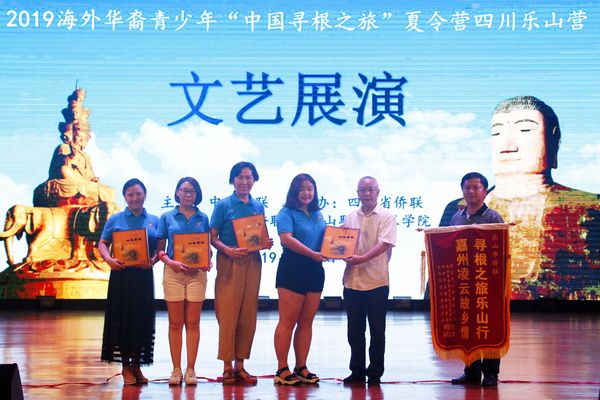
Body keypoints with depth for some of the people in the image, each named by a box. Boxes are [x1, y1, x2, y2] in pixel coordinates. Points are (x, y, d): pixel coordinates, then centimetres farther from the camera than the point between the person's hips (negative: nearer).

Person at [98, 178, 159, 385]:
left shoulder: (154, 221, 10)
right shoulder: (115, 219, 6)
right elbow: (102, 243, 4)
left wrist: (153, 260, -12)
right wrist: (108, 259, -15)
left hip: (144, 275, 2)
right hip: (121, 274, -2)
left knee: (142, 319, 3)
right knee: (123, 319, 0)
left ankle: (137, 366, 13)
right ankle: (126, 366, 8)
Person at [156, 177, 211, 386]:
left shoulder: (202, 218, 8)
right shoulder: (167, 217, 5)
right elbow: (160, 249, 4)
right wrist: (171, 262, -14)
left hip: (197, 274, 1)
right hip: (173, 273, -1)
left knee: (193, 323, 2)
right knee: (175, 323, 3)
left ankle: (190, 369, 7)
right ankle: (176, 370, 8)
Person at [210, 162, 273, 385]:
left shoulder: (258, 207, 12)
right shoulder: (224, 205, -1)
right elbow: (213, 238, -4)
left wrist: (266, 242, -4)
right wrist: (228, 250, -21)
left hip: (252, 263, 4)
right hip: (229, 263, -4)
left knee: (248, 315, 5)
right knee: (228, 313, -5)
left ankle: (240, 365, 13)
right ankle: (227, 366, 1)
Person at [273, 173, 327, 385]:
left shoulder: (317, 215, 15)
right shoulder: (287, 213, -6)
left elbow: (326, 238, 21)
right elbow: (286, 238, -20)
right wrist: (312, 254, -25)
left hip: (315, 271, 7)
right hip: (292, 270, -7)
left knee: (306, 321, 8)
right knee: (288, 321, -4)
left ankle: (301, 367, 14)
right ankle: (282, 369, -1)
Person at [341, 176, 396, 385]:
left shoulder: (386, 217, -2)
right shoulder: (350, 217, 13)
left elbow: (384, 244, -14)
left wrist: (362, 258, -25)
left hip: (376, 281, -4)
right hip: (352, 280, 5)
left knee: (377, 331, 3)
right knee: (355, 330, 9)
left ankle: (375, 373, 11)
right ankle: (357, 371, 18)